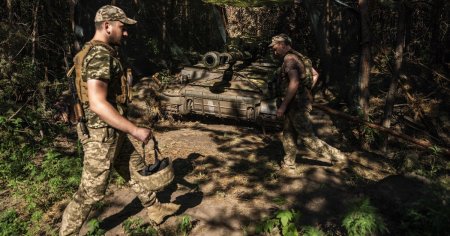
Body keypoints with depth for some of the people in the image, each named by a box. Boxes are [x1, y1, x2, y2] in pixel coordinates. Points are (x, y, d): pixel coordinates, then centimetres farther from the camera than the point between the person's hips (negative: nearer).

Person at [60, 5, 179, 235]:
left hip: (114, 131, 10)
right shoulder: (100, 55, -22)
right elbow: (98, 104, -30)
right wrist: (135, 130, -28)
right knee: (91, 191, 3)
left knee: (136, 168, 21)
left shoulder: (98, 52, 11)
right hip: (102, 134, -10)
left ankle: (155, 209, 38)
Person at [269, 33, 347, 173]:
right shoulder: (298, 57, 15)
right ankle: (288, 165, 25)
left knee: (308, 138, -1)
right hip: (297, 103, 10)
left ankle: (337, 156, 9)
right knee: (288, 135, 16)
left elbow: (294, 83, -27)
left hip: (297, 104, -10)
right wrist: (306, 90, 21)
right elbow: (315, 74, 25)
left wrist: (283, 106, -24)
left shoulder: (289, 59, -16)